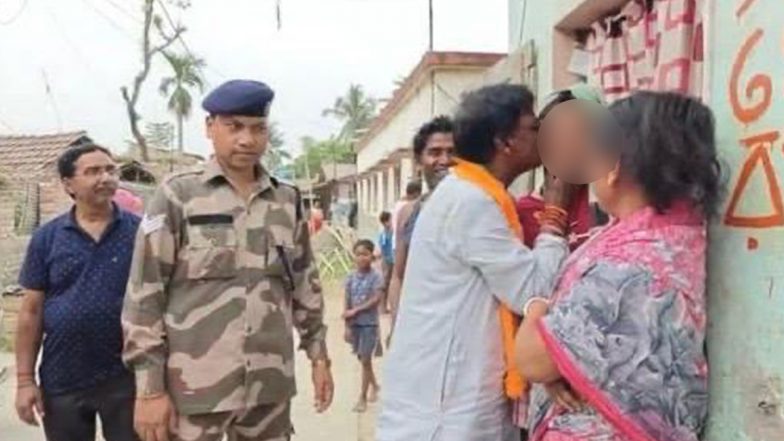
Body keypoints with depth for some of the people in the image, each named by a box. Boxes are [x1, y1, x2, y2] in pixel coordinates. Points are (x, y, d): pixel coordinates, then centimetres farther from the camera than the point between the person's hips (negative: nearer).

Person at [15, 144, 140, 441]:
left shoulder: (140, 231, -3)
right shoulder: (46, 238, 1)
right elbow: (32, 311, 3)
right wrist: (25, 379, 0)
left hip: (126, 378, -1)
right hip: (62, 382, 2)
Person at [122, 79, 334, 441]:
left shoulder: (288, 201, 8)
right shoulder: (177, 196, -4)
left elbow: (306, 284, 15)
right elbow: (144, 296, -6)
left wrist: (318, 355, 12)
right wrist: (149, 388, -8)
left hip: (269, 385, 4)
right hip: (195, 387, -3)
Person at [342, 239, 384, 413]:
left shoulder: (376, 277, -9)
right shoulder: (351, 278, 2)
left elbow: (376, 300, -17)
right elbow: (347, 304, 2)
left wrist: (355, 310, -18)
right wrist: (347, 326, -1)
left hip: (370, 323, -4)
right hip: (355, 324, 4)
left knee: (365, 360, -2)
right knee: (362, 359, 15)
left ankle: (362, 398, 6)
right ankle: (375, 386, 37)